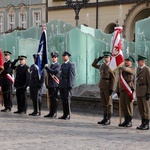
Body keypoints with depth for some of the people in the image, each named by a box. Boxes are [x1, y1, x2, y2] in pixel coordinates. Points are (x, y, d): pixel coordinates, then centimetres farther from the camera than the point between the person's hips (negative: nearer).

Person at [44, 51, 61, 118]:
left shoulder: (58, 65, -4)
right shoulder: (51, 65, 20)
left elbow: (54, 72, -19)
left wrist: (47, 67, -11)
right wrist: (47, 83, 16)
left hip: (55, 85, -7)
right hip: (50, 84, 7)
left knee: (55, 99, -6)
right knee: (51, 99, 9)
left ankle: (54, 113, -4)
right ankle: (51, 113, 13)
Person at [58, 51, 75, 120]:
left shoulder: (71, 65, -6)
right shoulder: (62, 65, 19)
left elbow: (72, 75, -12)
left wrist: (70, 85, -18)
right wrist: (60, 84, 15)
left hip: (67, 85, -8)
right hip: (62, 85, 8)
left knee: (67, 99, -6)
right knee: (63, 100, 7)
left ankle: (68, 115, -1)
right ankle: (64, 114, 11)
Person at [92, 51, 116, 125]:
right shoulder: (102, 65, 11)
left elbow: (113, 78, -13)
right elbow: (93, 65, 24)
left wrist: (111, 88, -19)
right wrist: (98, 59, 9)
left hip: (108, 86, -7)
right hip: (102, 86, 7)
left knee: (109, 103, -2)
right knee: (103, 103, 10)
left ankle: (109, 119, 2)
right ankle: (105, 118, 16)